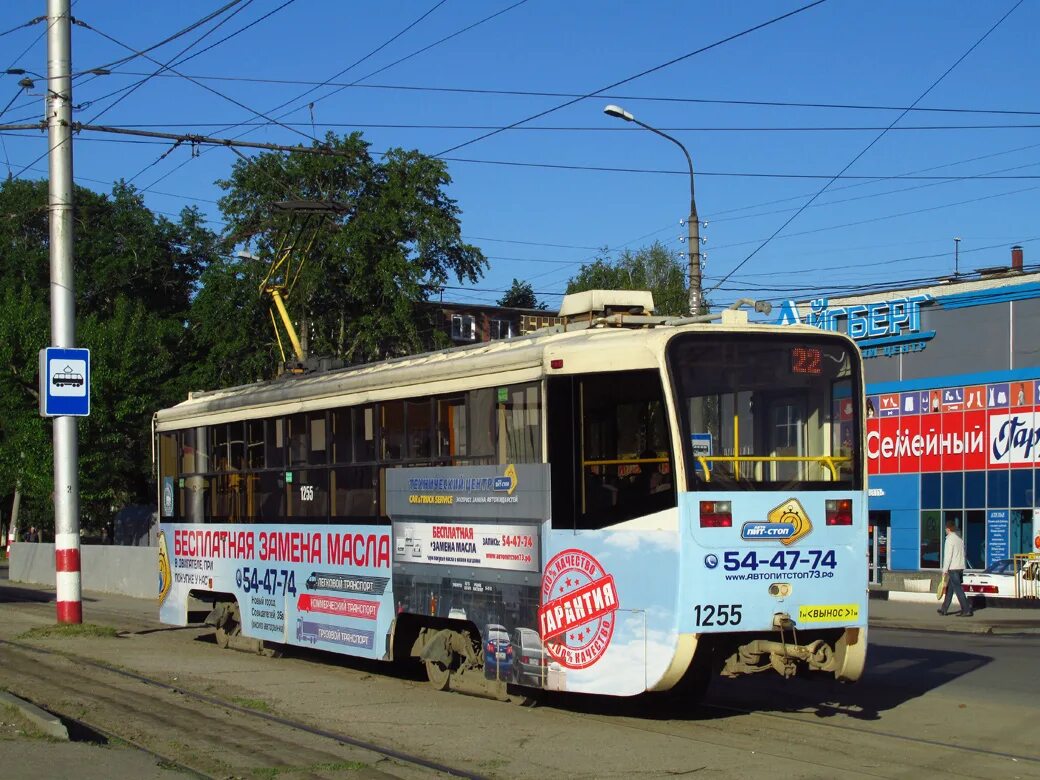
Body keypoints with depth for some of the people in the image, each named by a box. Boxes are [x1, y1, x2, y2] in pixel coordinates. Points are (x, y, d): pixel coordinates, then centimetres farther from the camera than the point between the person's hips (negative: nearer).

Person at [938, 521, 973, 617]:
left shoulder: (950, 539, -12)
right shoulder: (960, 539, 13)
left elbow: (948, 556, -15)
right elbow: (962, 554, 15)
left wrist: (945, 570, -11)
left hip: (953, 568, -8)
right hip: (960, 568, 8)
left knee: (958, 589, -7)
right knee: (950, 589, 15)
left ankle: (967, 610, -10)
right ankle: (944, 609, 22)